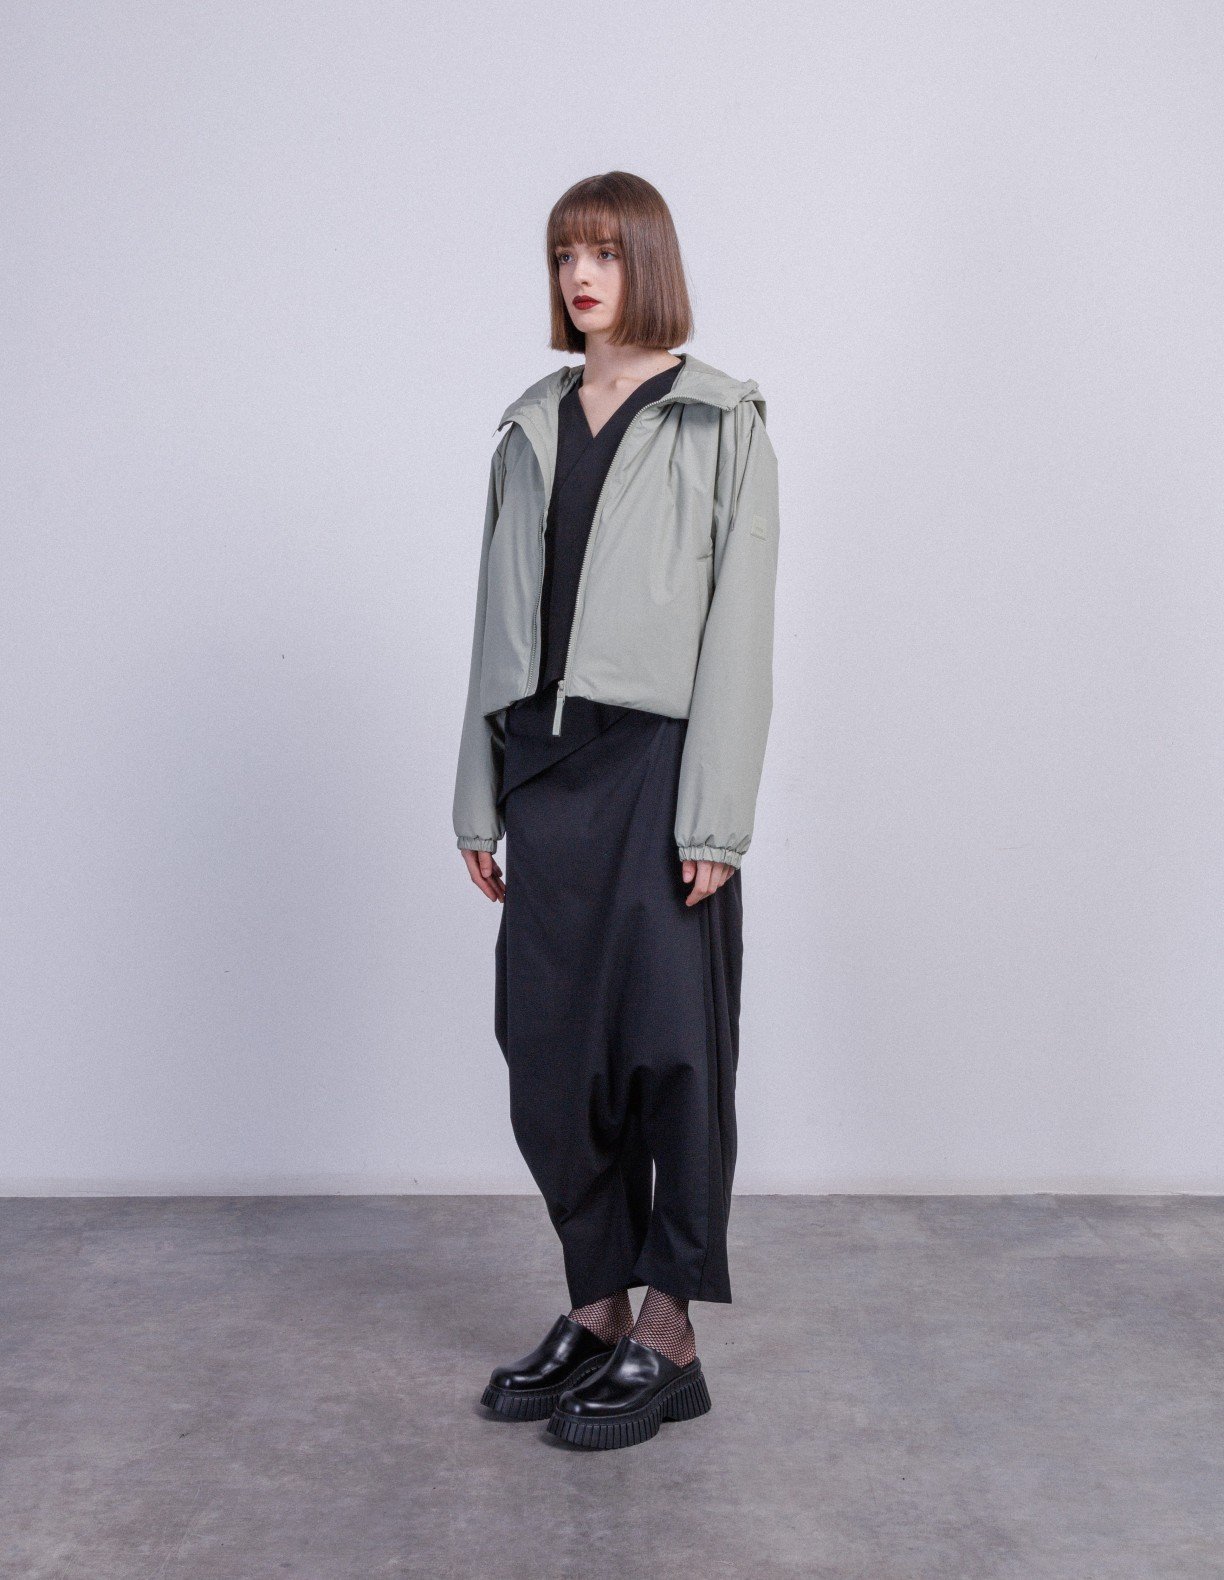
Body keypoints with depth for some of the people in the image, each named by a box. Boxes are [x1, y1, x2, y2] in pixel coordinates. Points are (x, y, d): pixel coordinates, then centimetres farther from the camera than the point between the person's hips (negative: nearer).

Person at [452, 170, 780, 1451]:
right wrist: (479, 801, 10)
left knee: (667, 1050, 1)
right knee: (549, 1049, 8)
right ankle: (597, 1307, 25)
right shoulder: (532, 428, 14)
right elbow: (500, 613, 13)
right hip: (547, 769, 6)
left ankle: (669, 1340, 13)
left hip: (656, 767, -5)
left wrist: (714, 818, -13)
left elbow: (737, 626, -7)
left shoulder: (718, 426, -2)